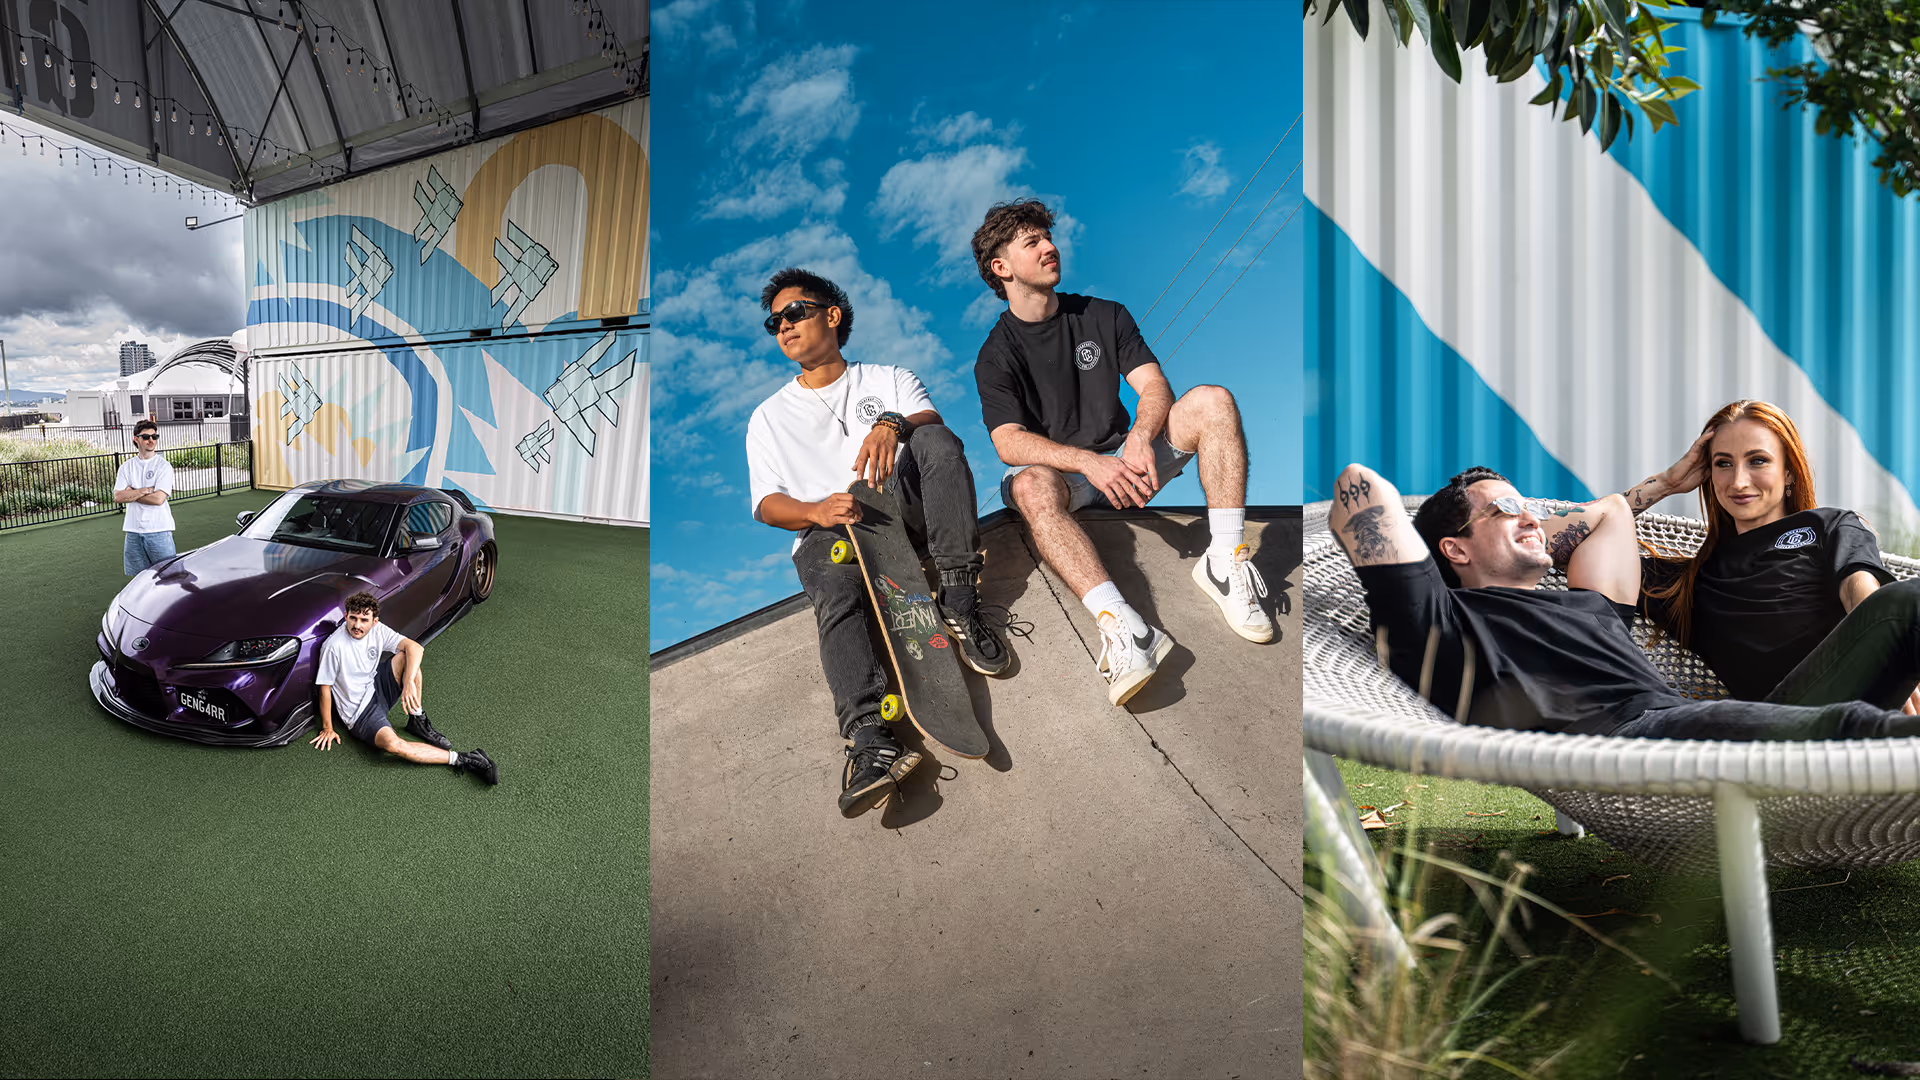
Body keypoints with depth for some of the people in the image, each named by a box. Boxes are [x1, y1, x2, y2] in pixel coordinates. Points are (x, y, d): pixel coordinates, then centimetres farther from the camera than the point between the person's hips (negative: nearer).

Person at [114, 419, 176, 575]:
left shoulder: (163, 466, 0)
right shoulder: (126, 467, 11)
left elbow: (158, 498, -11)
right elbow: (118, 497, -1)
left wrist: (131, 494, -2)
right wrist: (145, 490, -10)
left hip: (159, 530, -4)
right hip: (133, 531, 4)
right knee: (135, 575, 7)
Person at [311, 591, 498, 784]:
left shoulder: (377, 630, -8)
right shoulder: (334, 646, -22)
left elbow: (415, 647, -17)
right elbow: (325, 688, -13)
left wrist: (409, 682, -32)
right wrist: (327, 728, -7)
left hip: (377, 687, 6)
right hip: (359, 711, -6)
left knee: (405, 655, -20)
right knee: (392, 744, -32)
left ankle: (417, 721, -10)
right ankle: (460, 759, -29)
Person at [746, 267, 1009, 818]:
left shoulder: (889, 379, 23)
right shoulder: (768, 417, 25)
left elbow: (933, 422, 2)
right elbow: (767, 503, 12)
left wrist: (894, 423, -24)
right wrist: (816, 511, -13)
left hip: (904, 505, 1)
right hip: (829, 526, 0)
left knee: (937, 440, -29)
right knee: (836, 598, -35)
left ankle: (960, 603, -32)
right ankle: (871, 738, -55)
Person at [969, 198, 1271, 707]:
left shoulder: (1104, 316, 10)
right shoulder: (997, 355, -2)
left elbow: (1154, 386, 0)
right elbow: (1010, 442, -16)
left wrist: (1141, 437, -24)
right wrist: (1091, 463, -33)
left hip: (1125, 461, 4)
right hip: (1064, 475, -3)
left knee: (1212, 400, -17)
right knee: (1032, 486, -39)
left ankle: (1224, 562, -27)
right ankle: (1123, 627, -56)